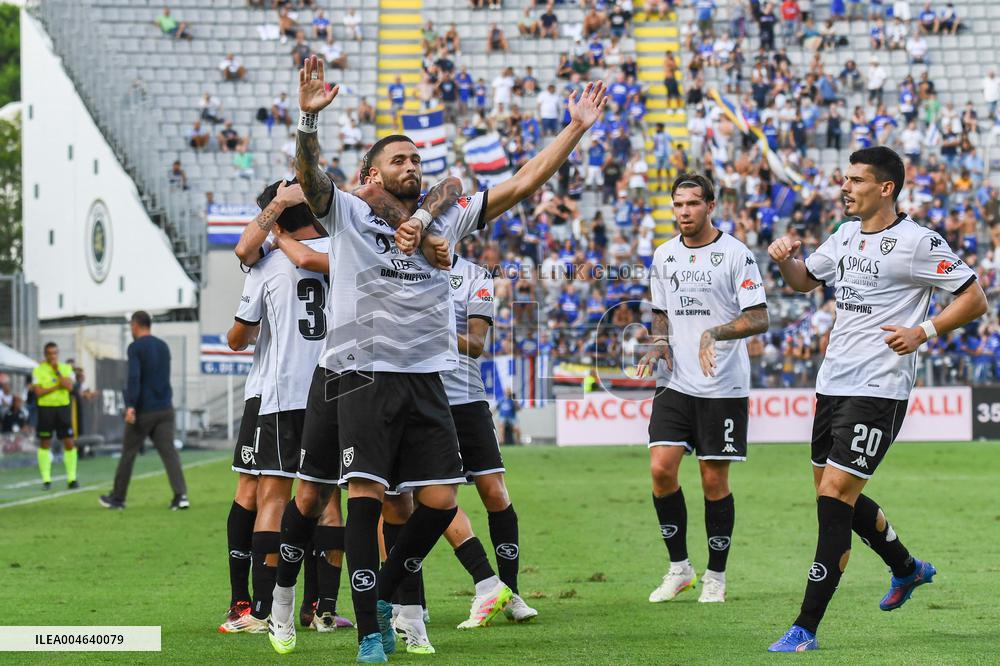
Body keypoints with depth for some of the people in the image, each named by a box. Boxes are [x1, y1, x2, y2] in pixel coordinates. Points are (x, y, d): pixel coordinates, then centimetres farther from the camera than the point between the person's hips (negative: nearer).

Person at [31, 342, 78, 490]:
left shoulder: (66, 368, 7)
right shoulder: (38, 370, 2)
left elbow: (69, 386, -10)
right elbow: (38, 392, -8)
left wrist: (57, 371, -10)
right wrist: (57, 386, -10)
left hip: (63, 407, 1)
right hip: (45, 408, -1)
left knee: (69, 443, -3)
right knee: (45, 444, 1)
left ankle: (72, 478, 4)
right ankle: (46, 479, 6)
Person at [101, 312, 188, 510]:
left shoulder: (136, 347, -7)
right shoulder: (163, 347, 14)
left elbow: (134, 377, -19)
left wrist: (130, 405, -25)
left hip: (143, 411, -5)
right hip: (165, 410, 5)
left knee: (128, 454, 8)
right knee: (169, 452, -3)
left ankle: (117, 498, 18)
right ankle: (180, 495, -20)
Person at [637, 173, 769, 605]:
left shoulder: (735, 254, -6)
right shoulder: (664, 256, 10)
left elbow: (759, 318, -10)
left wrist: (714, 334, -24)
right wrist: (659, 343, 1)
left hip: (723, 387, -4)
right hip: (675, 383, 4)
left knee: (715, 480, 0)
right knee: (661, 468, -8)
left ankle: (716, 576, 14)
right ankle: (679, 567, 6)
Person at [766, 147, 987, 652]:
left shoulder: (917, 242, -10)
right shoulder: (847, 236, 12)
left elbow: (975, 299, -7)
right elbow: (803, 280, 26)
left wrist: (923, 333, -19)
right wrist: (785, 258, 4)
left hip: (878, 389, -8)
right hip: (833, 382, 8)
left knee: (835, 495, -14)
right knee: (833, 493, 16)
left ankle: (806, 628, -12)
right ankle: (907, 569, 41)